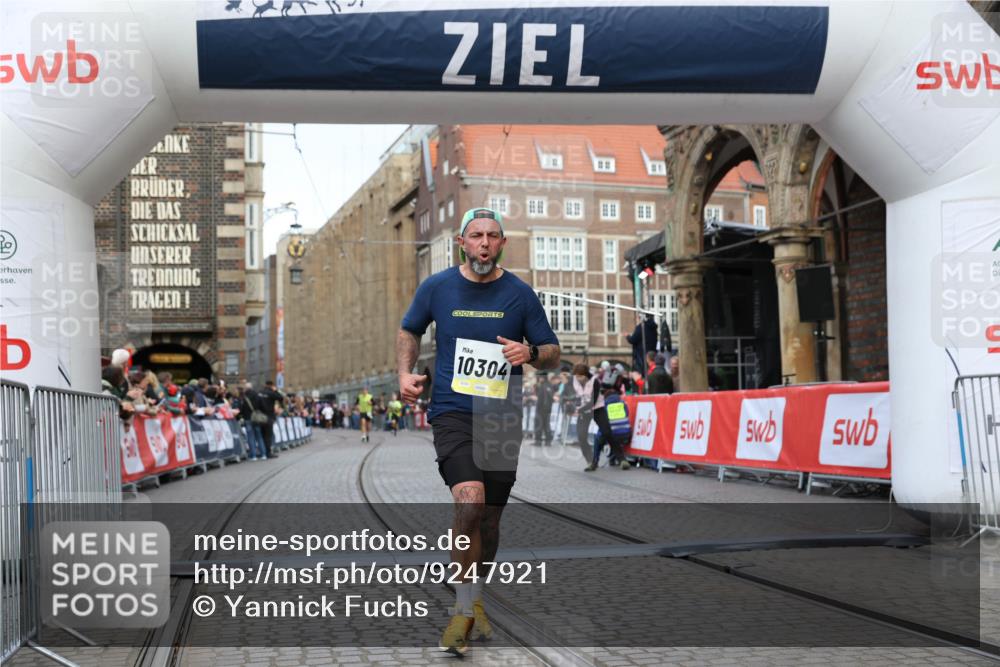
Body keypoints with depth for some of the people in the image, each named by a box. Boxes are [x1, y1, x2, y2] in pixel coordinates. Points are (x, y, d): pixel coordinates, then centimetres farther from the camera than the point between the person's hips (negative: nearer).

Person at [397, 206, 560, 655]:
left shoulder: (520, 294, 2)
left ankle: (474, 600, 33)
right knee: (470, 500, -23)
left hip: (502, 418, 2)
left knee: (489, 520, 8)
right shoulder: (436, 287, 2)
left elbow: (552, 353, 7)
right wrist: (405, 372, 3)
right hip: (452, 412, -2)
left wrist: (529, 353, -15)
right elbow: (409, 330, 20)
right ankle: (466, 607, -9)